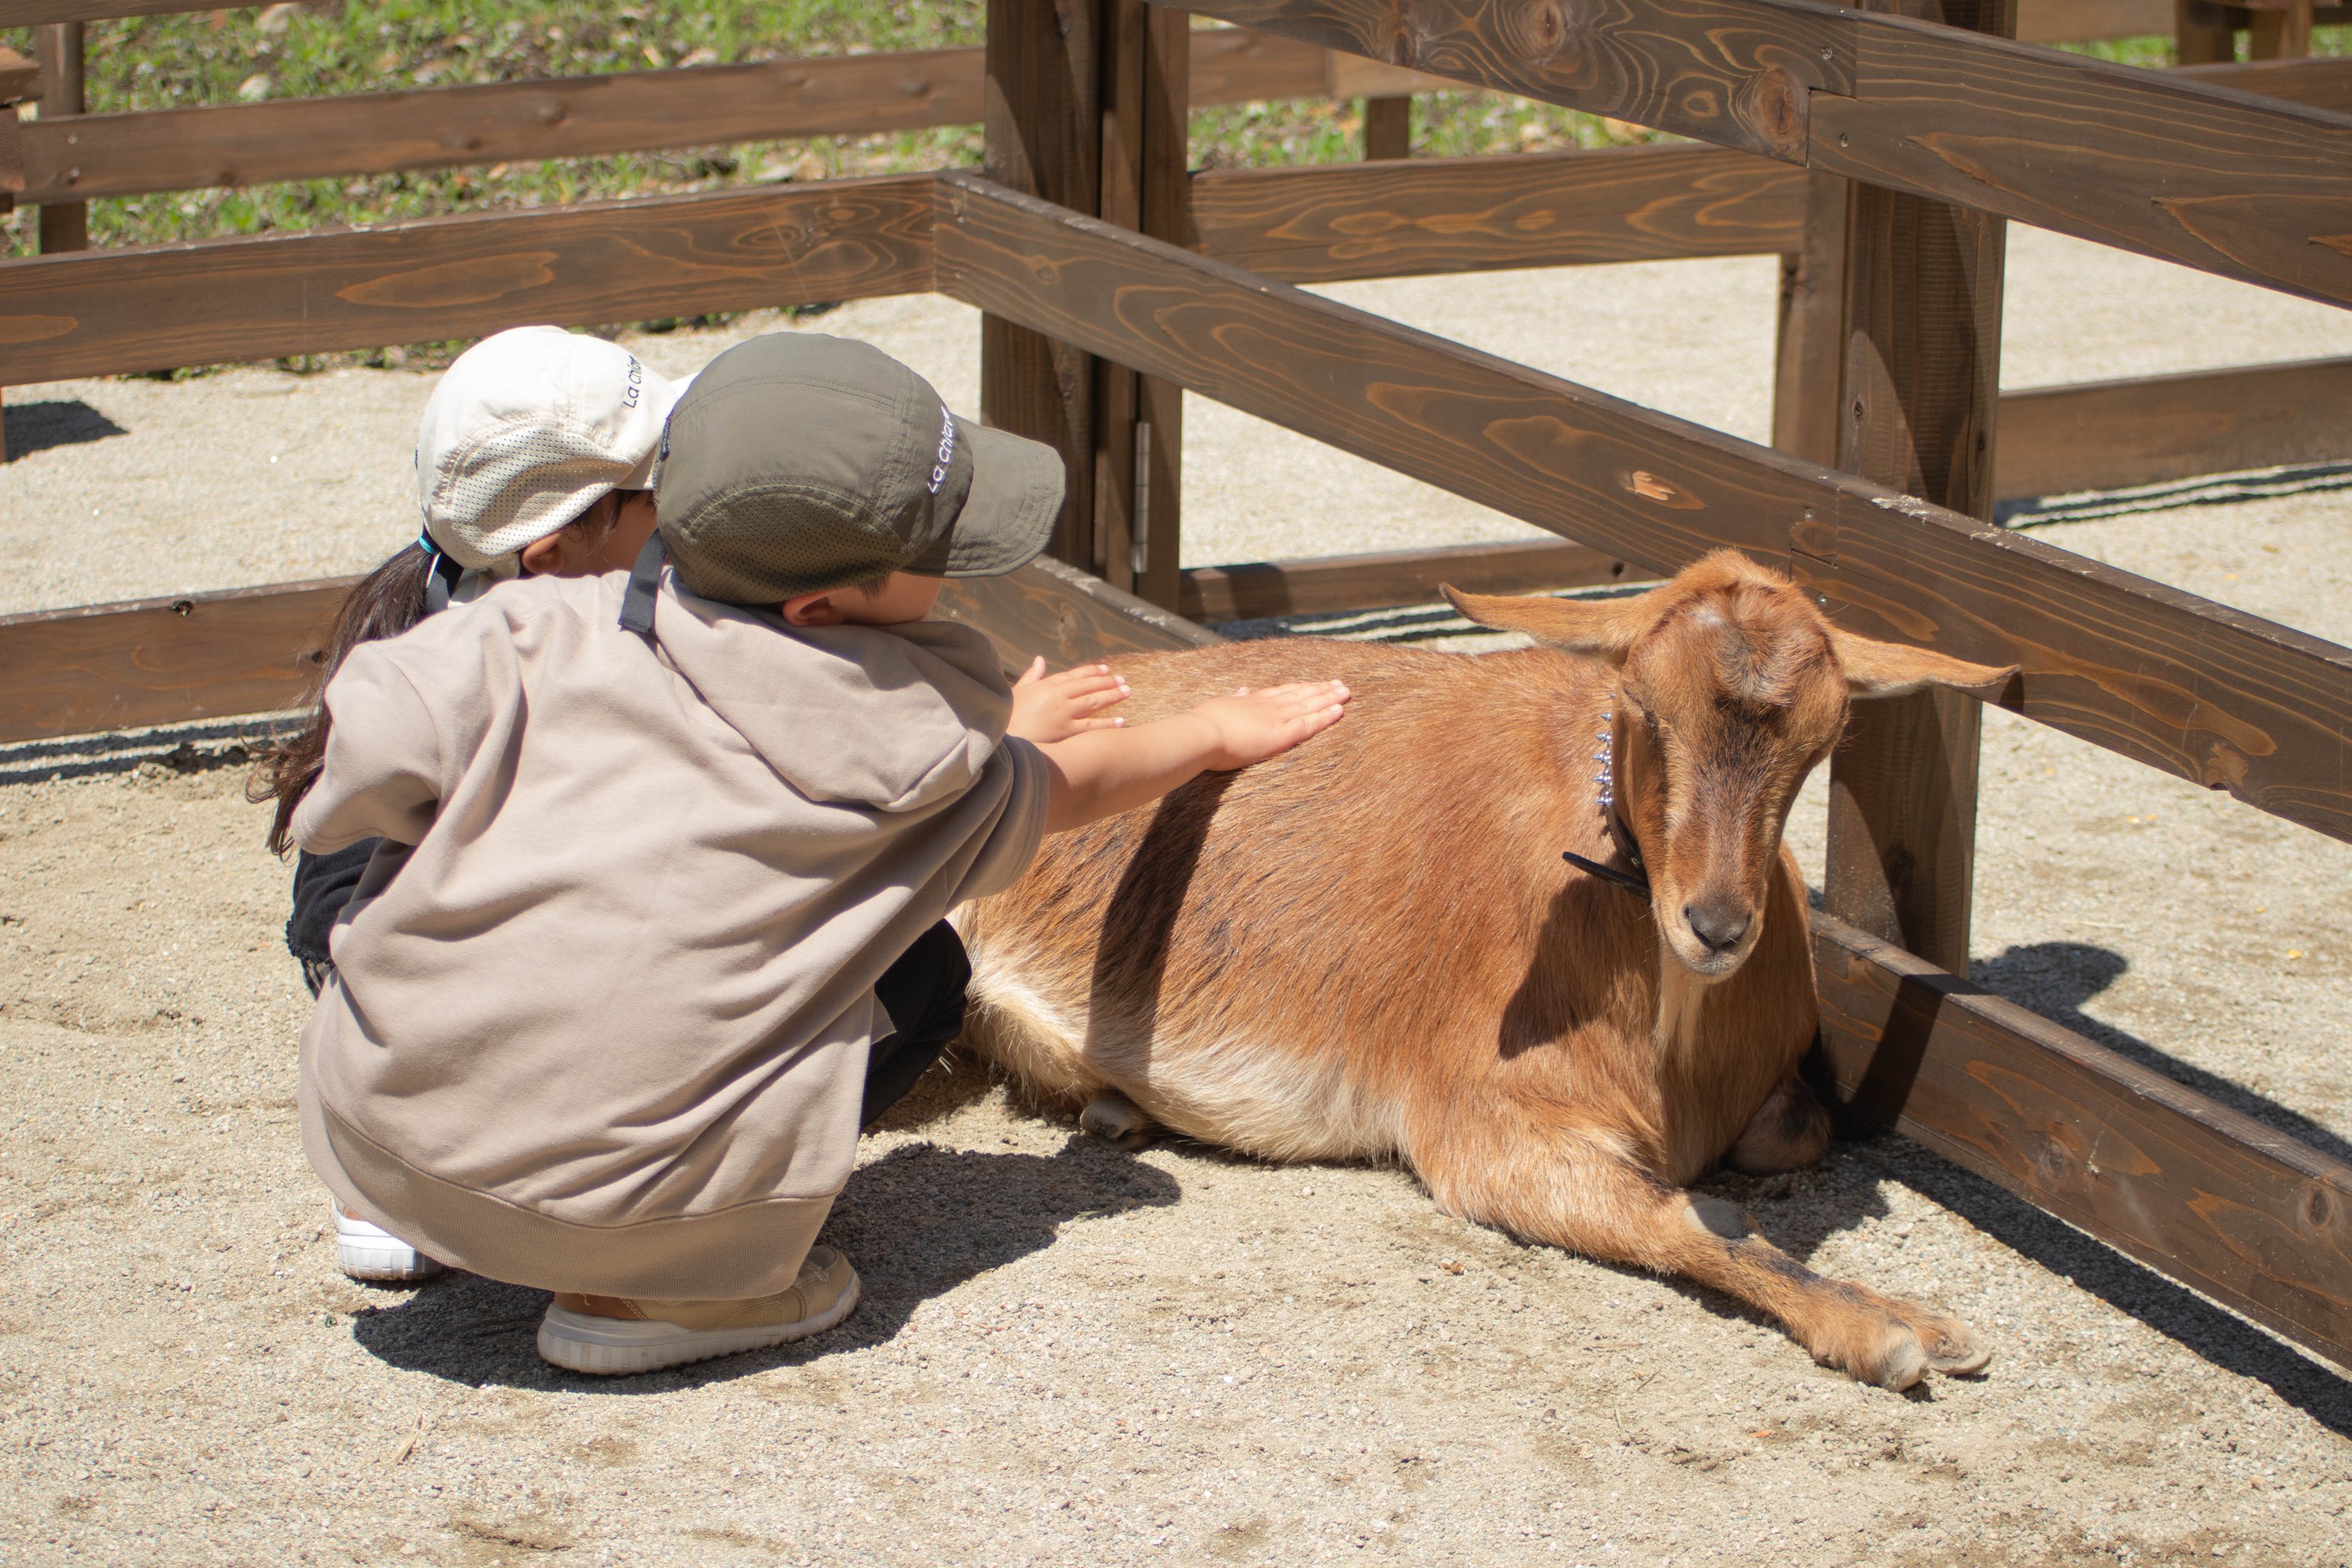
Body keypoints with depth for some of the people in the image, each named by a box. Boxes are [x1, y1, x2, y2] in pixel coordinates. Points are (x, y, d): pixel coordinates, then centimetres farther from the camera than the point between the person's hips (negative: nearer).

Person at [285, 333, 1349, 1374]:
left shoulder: (552, 629, 3)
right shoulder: (916, 741, 3)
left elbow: (380, 744, -9)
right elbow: (1059, 791, 23)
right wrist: (1211, 736, 44)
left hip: (375, 1131, 4)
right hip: (605, 1203, -4)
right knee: (925, 972, 10)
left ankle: (417, 1218, 20)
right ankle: (655, 1286, 2)